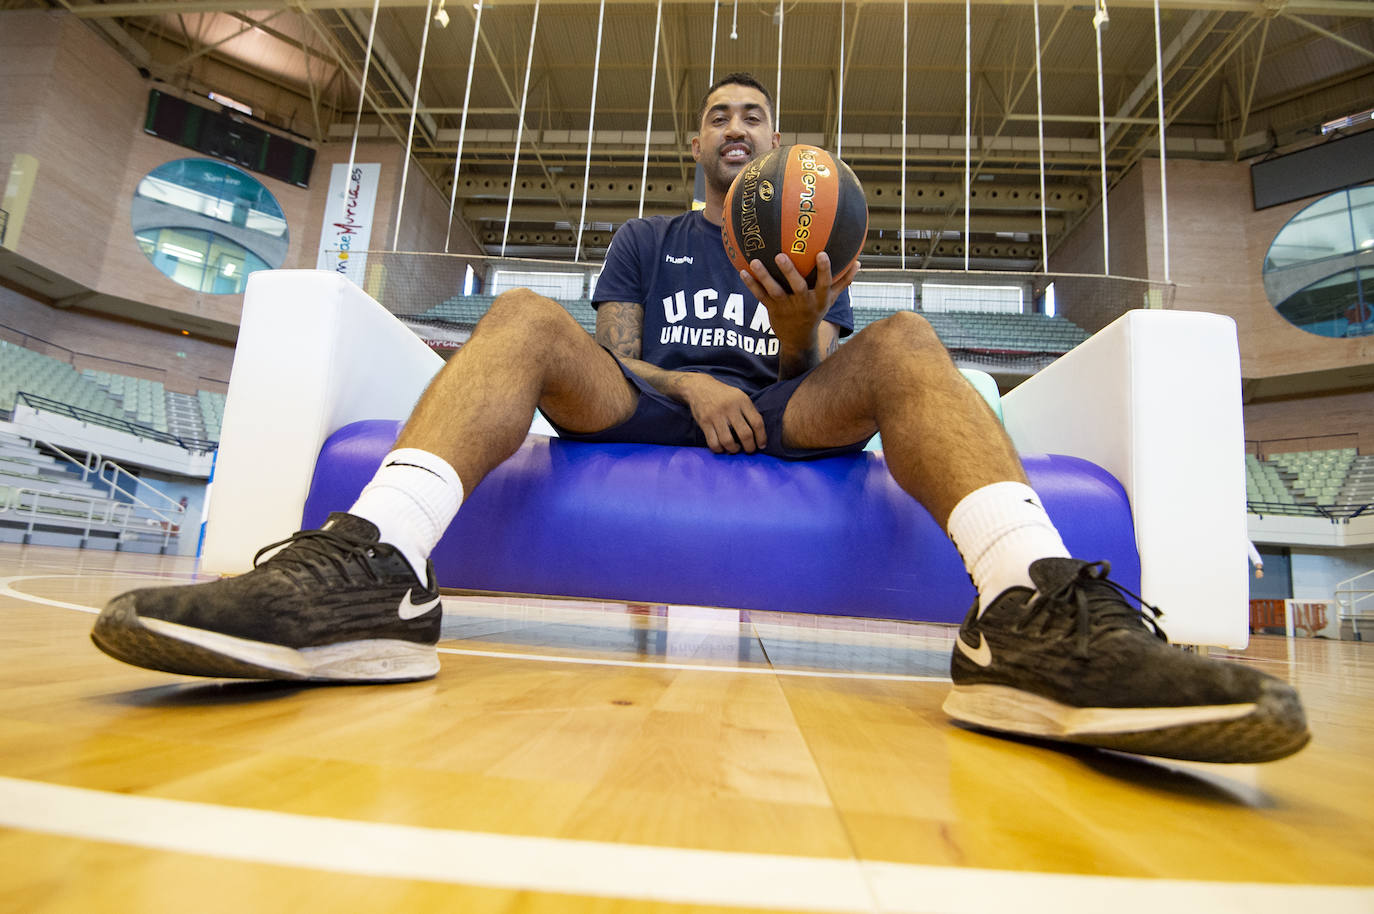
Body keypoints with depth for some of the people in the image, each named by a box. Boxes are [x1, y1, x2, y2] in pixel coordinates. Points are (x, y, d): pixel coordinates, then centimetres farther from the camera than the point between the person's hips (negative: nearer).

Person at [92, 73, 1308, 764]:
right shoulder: (646, 241, 26)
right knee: (524, 316, -22)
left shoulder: (816, 244, 27)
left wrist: (799, 325, -11)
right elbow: (610, 350, 11)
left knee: (903, 342, -24)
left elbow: (827, 375, 12)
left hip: (783, 417, 1)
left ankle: (1033, 611, -50)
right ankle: (374, 575, -45)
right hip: (646, 407, 0)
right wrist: (689, 383, -9)